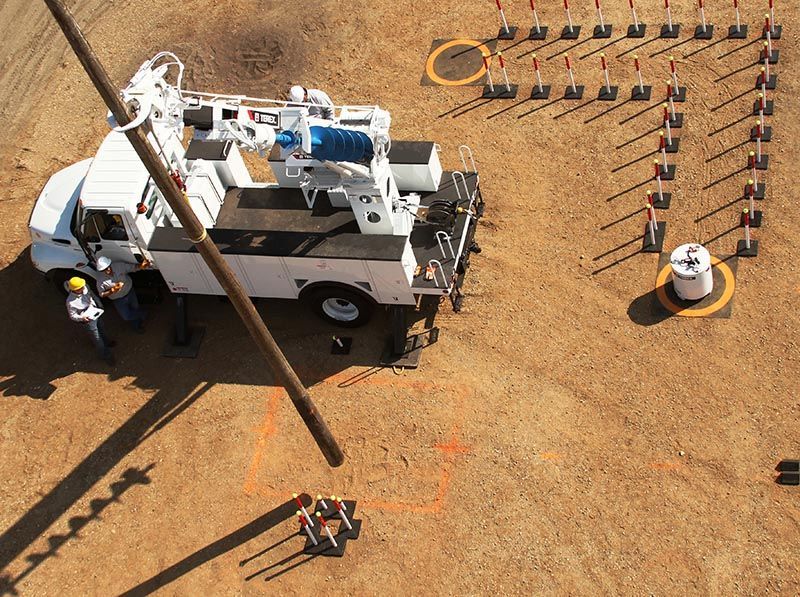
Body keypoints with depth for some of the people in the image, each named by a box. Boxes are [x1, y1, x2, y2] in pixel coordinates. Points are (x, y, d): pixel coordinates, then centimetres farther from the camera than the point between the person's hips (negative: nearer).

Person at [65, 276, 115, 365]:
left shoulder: (85, 288, -21)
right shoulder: (71, 302, -37)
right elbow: (72, 316, -22)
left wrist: (99, 306, 3)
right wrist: (82, 318, -40)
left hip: (96, 313, 6)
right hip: (88, 321, -6)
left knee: (101, 330, 35)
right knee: (97, 339, 17)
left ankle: (106, 342, 67)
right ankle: (106, 356, 41)